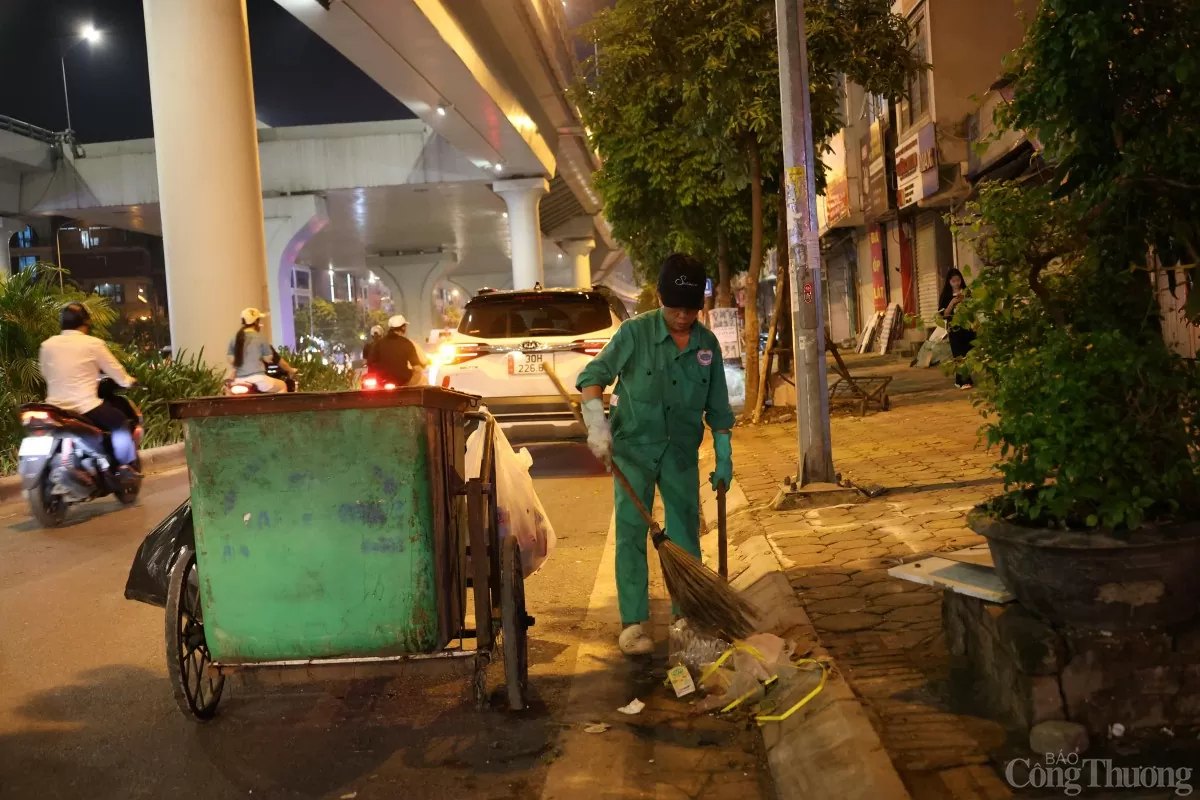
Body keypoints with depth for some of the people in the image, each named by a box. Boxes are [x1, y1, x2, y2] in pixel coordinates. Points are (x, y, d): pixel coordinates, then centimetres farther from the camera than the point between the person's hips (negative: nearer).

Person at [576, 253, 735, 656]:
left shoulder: (708, 344, 0)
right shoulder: (635, 332, -10)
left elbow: (717, 408, 6)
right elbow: (593, 375, -9)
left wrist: (724, 458, 2)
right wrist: (597, 424, -22)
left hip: (681, 452, 3)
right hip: (634, 446, -3)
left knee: (686, 536, 9)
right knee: (631, 533, -4)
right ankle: (633, 623, 2)